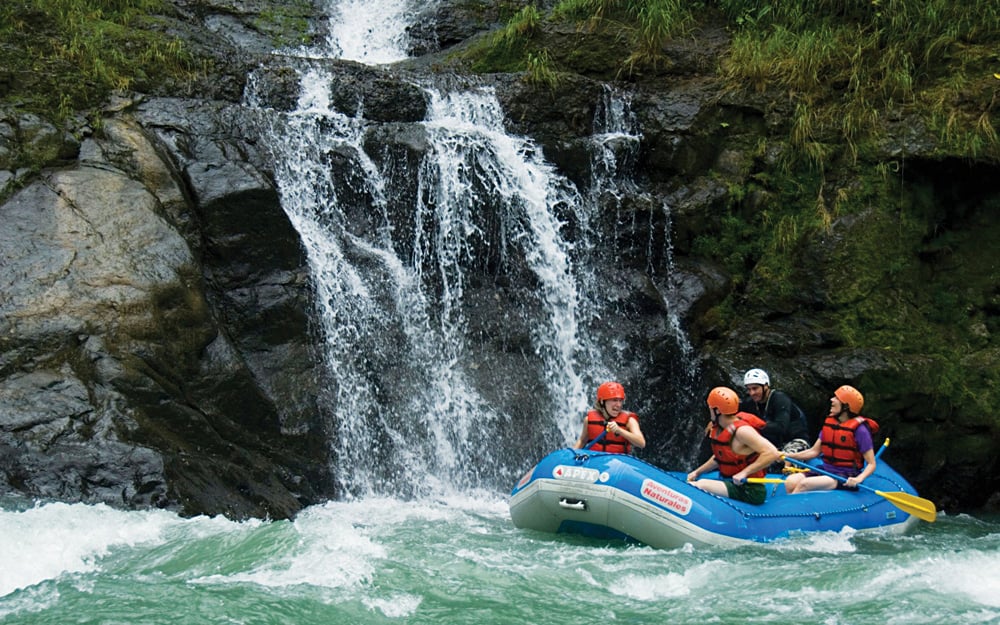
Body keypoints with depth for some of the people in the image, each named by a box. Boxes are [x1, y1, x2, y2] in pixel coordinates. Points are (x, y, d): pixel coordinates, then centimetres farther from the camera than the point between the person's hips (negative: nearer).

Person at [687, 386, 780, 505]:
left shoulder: (741, 431, -19)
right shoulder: (719, 429, 10)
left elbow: (772, 453, -26)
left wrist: (744, 473, -27)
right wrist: (697, 472, 15)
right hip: (730, 483, 10)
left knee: (700, 485, -27)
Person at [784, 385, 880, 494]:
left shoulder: (859, 429, -10)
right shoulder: (829, 422, 10)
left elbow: (871, 464, -10)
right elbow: (814, 451, 16)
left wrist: (859, 479, -29)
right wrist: (788, 456, 5)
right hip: (826, 470, 7)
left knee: (804, 484, -28)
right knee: (790, 482, -20)